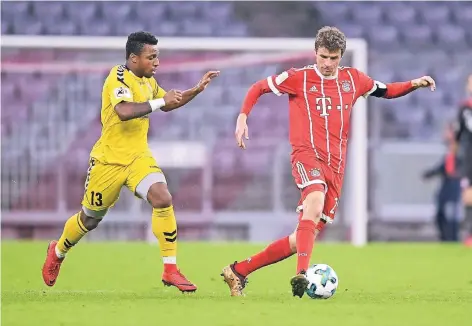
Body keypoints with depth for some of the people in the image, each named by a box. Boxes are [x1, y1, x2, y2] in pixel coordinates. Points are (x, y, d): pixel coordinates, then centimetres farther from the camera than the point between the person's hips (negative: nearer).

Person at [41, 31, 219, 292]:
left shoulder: (148, 81, 9)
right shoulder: (118, 77, -16)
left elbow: (167, 105, 29)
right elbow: (125, 111, -34)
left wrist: (197, 90, 17)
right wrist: (160, 101, -28)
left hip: (139, 157, 5)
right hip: (109, 159, -5)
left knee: (163, 199, -21)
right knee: (91, 218, 10)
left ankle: (170, 270, -16)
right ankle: (57, 252, 41)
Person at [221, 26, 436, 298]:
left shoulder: (352, 79, 13)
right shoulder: (299, 78, 2)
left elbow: (386, 91, 27)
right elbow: (258, 88, 11)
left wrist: (414, 84, 11)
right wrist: (243, 117, -3)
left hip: (336, 164, 5)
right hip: (307, 154, -5)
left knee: (307, 235, 1)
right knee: (316, 198, -37)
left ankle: (239, 271, 12)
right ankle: (302, 274, -49)